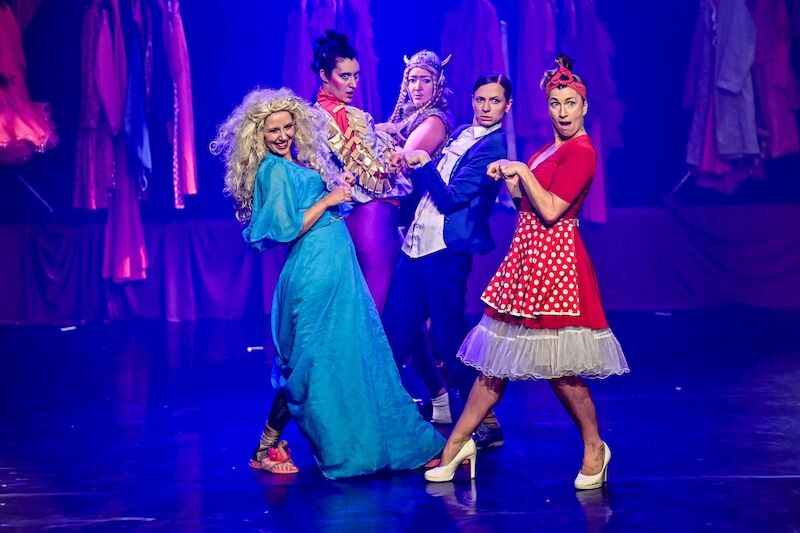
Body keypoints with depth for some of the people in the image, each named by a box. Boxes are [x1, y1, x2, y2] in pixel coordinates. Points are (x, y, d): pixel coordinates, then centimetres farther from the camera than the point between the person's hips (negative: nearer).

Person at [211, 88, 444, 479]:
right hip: (314, 275, -9)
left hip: (336, 270, 9)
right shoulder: (274, 170, -12)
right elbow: (285, 229, -18)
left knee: (356, 353, 14)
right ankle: (266, 449, 4)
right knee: (314, 362, -6)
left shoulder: (298, 165, 14)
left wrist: (343, 191, 5)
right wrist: (328, 200, -13)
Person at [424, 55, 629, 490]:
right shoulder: (549, 150, 16)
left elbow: (550, 211, -20)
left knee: (558, 367, -4)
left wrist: (522, 171, -12)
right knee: (496, 357, 11)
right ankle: (458, 442, 16)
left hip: (553, 264, -9)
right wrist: (508, 177, 4)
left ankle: (594, 448, 14)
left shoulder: (581, 152, -12)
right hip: (527, 258, 9)